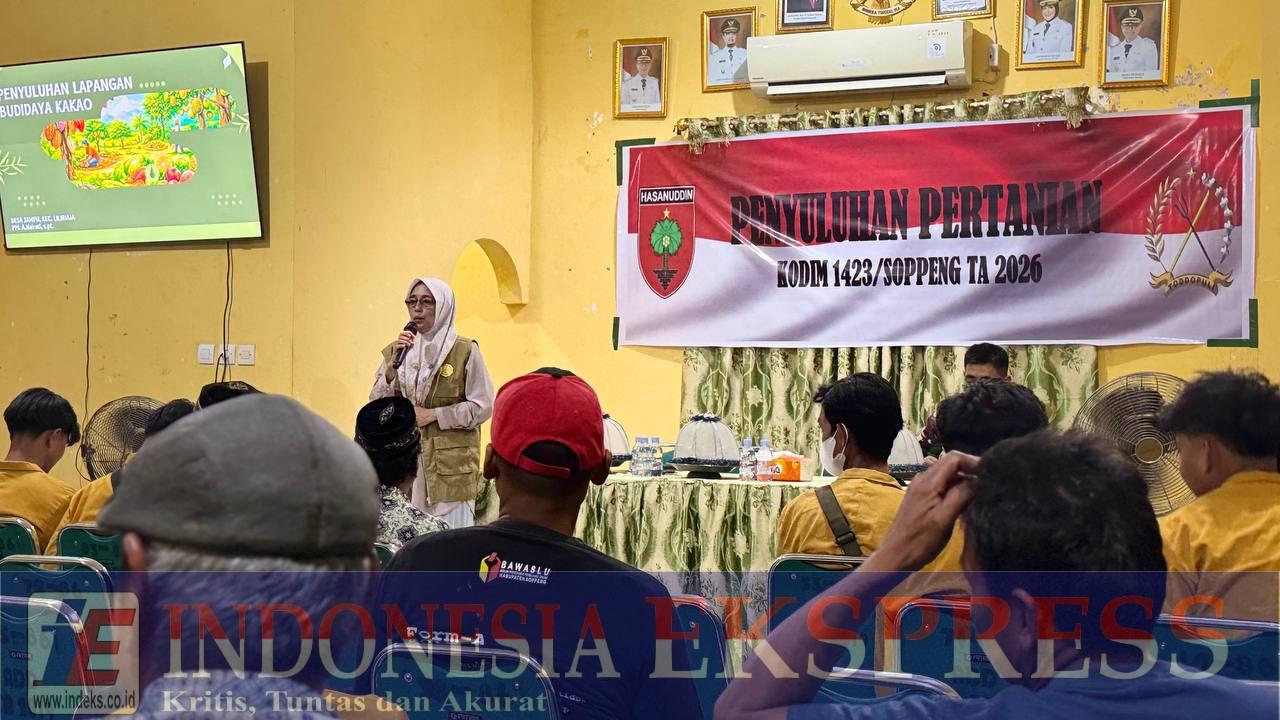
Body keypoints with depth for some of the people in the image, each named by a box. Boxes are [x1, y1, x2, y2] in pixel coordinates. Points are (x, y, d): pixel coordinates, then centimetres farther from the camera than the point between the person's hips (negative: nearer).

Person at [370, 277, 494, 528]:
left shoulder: (465, 351, -5)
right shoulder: (398, 350, 9)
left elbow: (483, 407, -6)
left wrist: (433, 415, -11)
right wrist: (393, 365, -8)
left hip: (451, 461, -4)